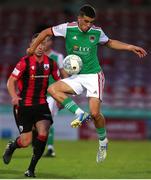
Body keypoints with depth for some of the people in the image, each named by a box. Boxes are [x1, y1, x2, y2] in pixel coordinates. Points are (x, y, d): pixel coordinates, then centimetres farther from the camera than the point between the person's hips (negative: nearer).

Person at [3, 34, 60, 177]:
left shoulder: (50, 63, 0)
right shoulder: (25, 62, -11)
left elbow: (58, 80, 14)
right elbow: (11, 81, -9)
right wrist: (14, 96, -26)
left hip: (41, 104, 3)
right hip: (23, 105, -3)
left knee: (43, 133, -19)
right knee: (26, 141, -3)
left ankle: (31, 169, -2)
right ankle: (11, 147, 35)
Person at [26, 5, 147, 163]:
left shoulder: (97, 32, -4)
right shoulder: (68, 28, -8)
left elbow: (109, 43, 16)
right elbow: (46, 32, 7)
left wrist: (131, 47, 10)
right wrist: (33, 48, 6)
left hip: (94, 75, -2)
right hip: (77, 77, 2)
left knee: (95, 114, -14)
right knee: (52, 89, -20)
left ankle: (103, 141, 14)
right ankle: (80, 114, -14)